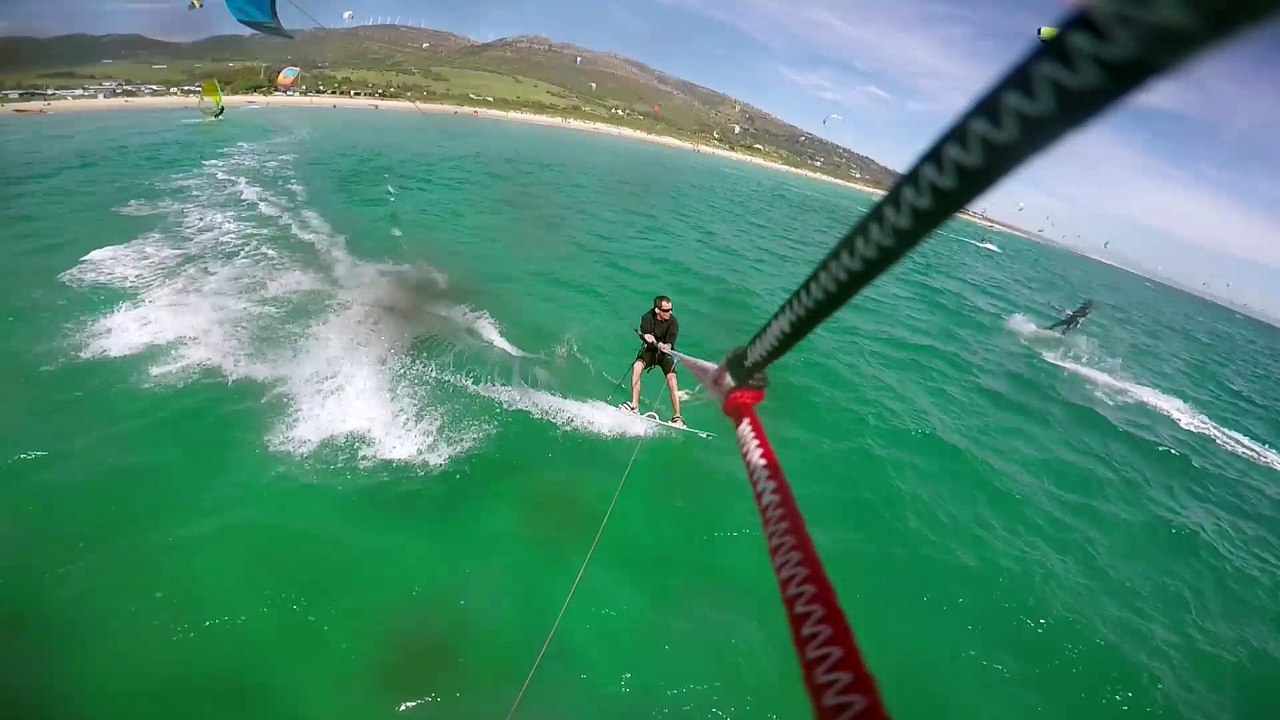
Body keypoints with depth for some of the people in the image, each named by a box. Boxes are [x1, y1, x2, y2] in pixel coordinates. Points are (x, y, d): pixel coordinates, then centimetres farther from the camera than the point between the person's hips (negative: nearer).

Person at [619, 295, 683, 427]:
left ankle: (677, 417, -15)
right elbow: (644, 334, -29)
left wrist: (666, 346, -52)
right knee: (636, 366, -28)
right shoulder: (647, 318, -14)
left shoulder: (673, 322, -16)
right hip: (649, 350, 1)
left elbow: (671, 341, -29)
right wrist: (646, 337, -53)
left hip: (665, 353, -1)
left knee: (671, 379, -21)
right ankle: (635, 406, -25)